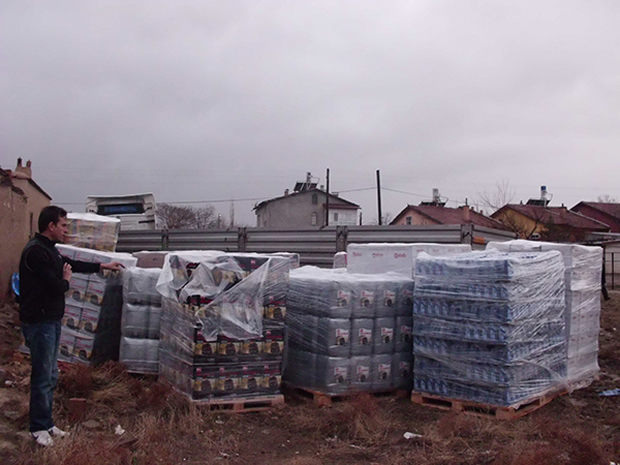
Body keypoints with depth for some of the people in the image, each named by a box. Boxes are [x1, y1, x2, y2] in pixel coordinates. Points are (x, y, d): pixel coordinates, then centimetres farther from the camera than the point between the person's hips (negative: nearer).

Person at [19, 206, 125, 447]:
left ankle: (46, 423, 25)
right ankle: (39, 427, 12)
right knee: (43, 377, -1)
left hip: (51, 320, 10)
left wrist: (102, 266, 33)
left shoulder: (48, 249, 11)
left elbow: (70, 263, 28)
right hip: (39, 322, -10)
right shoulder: (36, 251, -21)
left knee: (51, 376, 15)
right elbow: (56, 287, -23)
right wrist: (66, 280, 0)